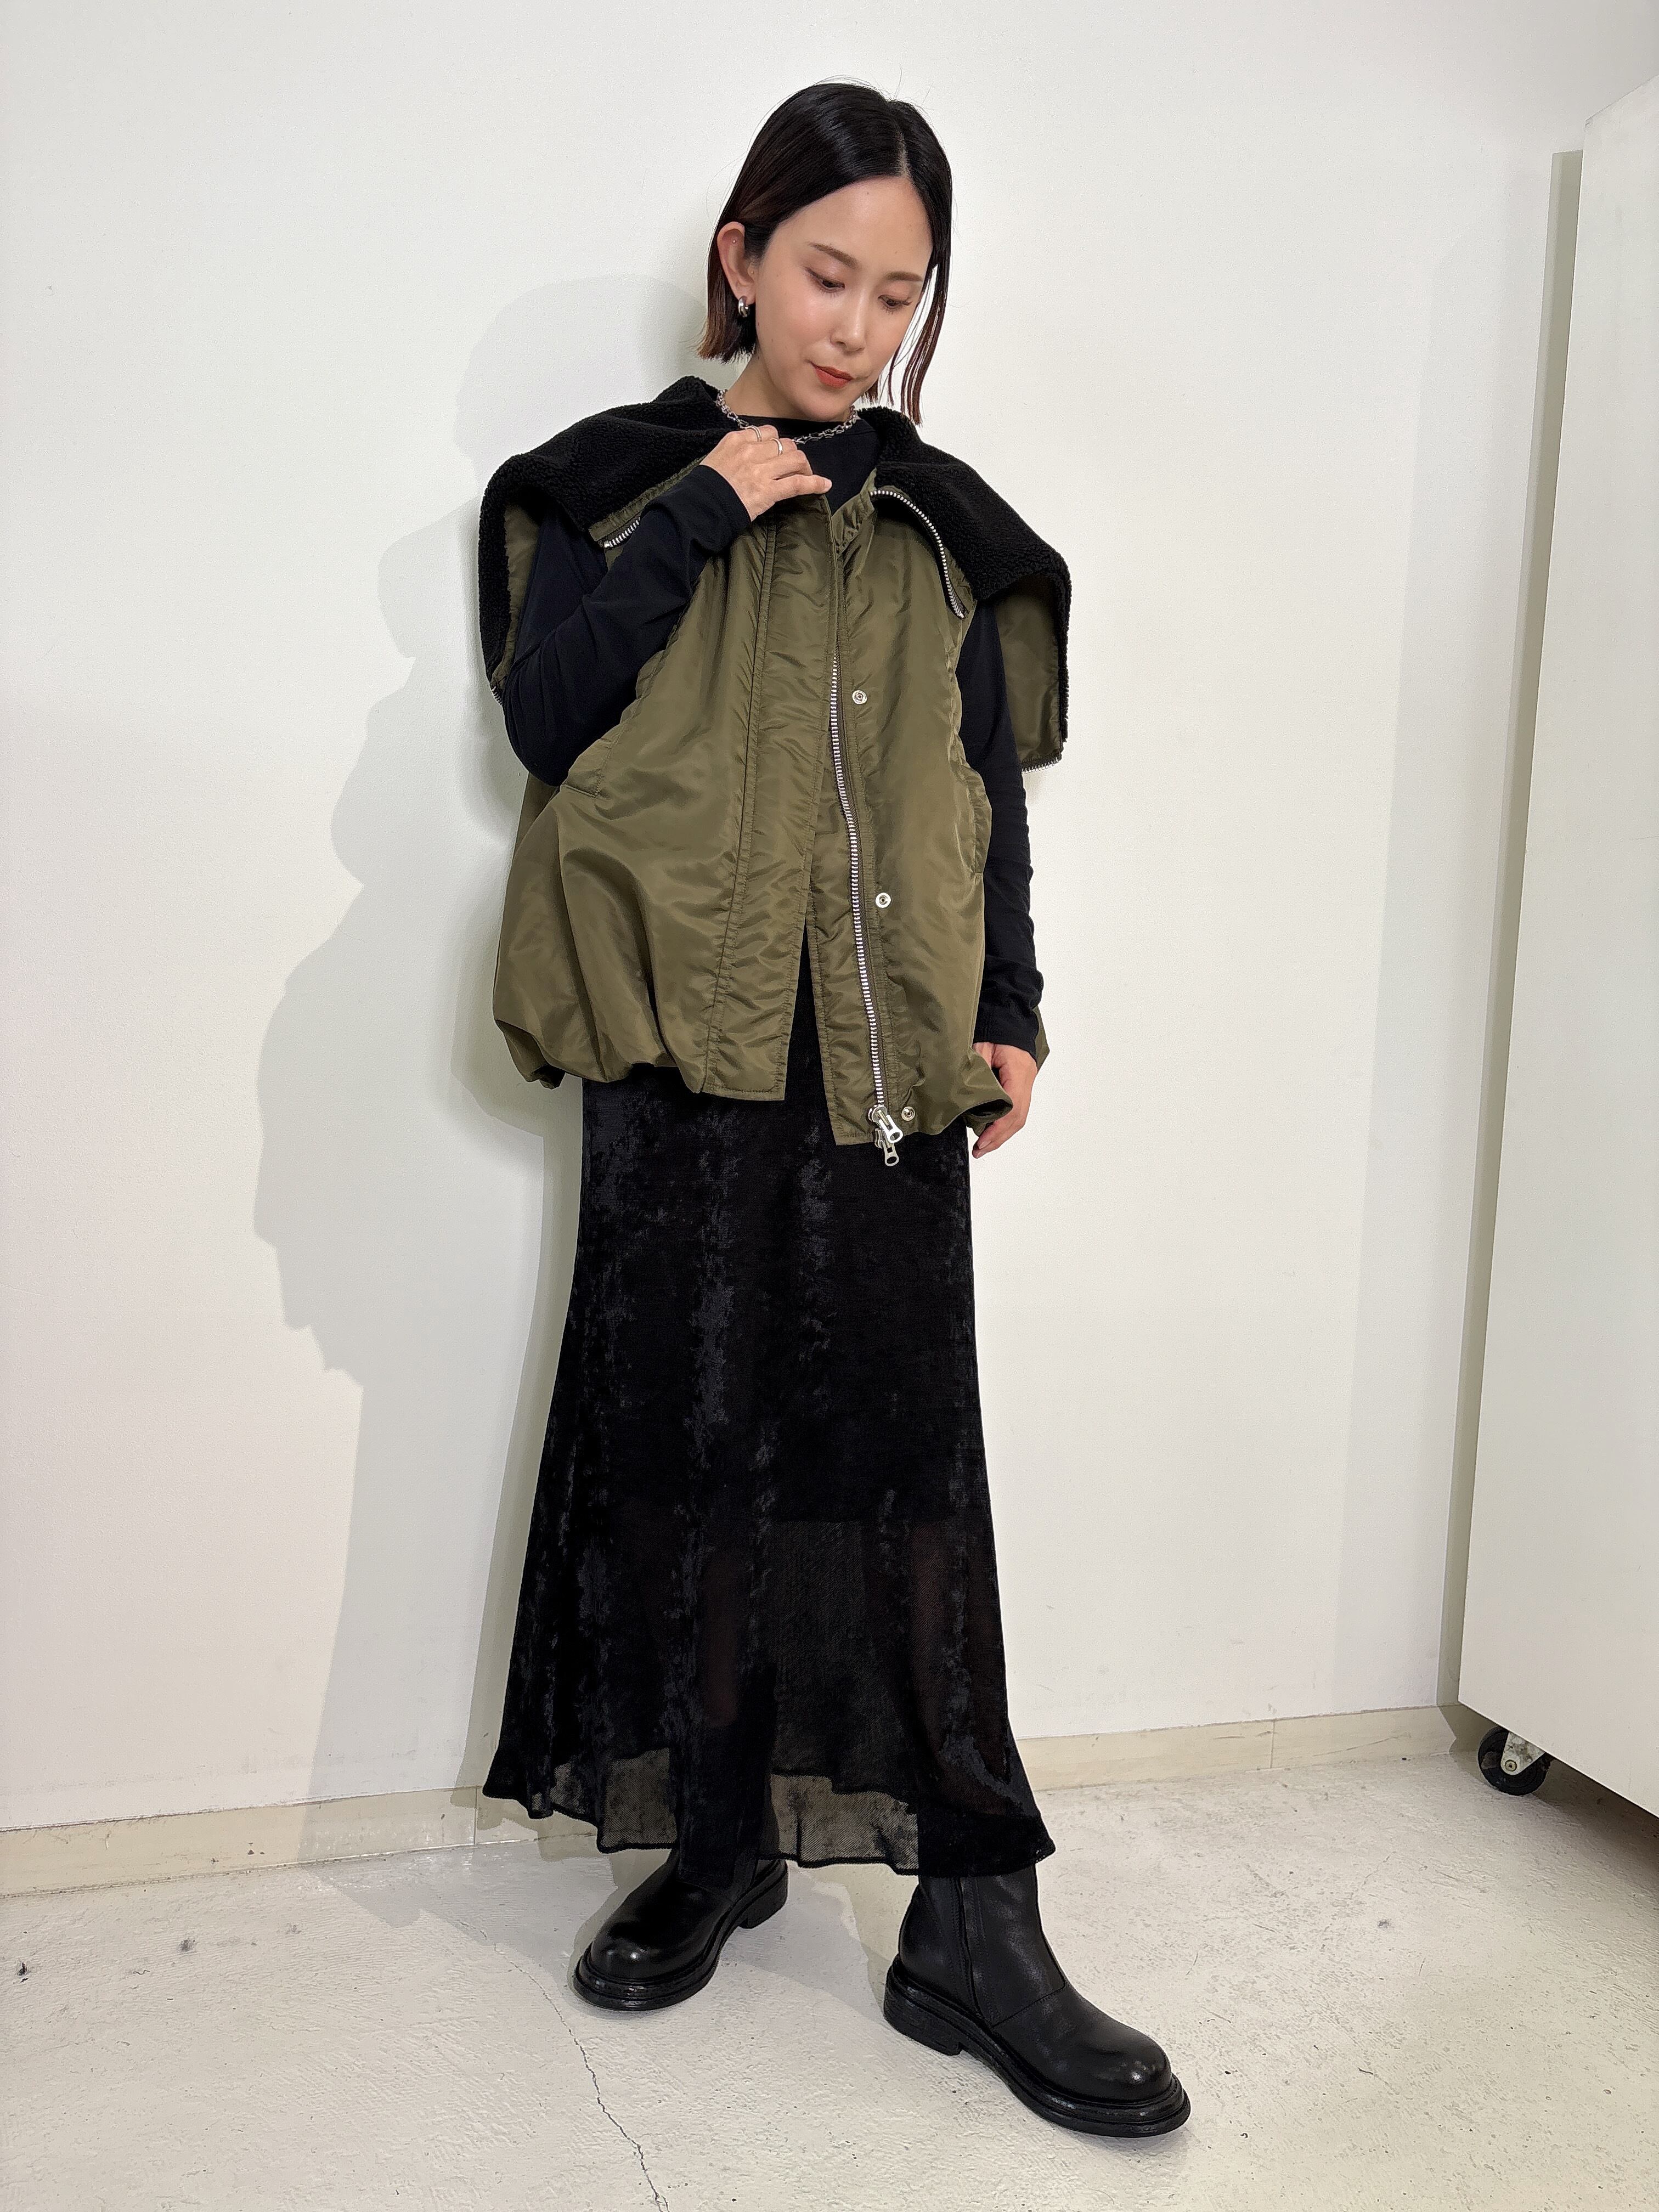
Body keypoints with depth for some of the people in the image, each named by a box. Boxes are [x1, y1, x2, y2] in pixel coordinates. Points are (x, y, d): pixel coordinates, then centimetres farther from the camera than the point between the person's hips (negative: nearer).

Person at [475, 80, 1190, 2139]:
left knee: (903, 1448, -2)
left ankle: (971, 1928, 5)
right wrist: (697, 520, -8)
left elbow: (991, 789, 14)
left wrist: (1011, 1016, 6)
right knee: (683, 1425, 3)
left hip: (884, 1054, 1)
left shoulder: (942, 523, 14)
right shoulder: (616, 482, 10)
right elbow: (544, 715, -3)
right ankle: (718, 1839, 22)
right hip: (681, 1044, 0)